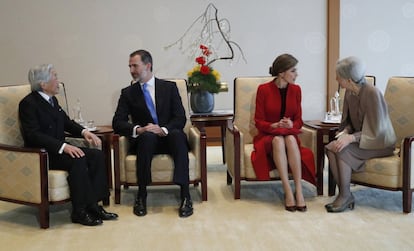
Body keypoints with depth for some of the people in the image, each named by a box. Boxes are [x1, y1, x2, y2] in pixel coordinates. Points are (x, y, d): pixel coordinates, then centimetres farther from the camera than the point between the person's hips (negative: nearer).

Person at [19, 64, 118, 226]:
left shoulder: (52, 100, 12)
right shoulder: (28, 103, -13)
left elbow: (66, 121, 22)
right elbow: (34, 135, -23)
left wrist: (83, 131, 1)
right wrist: (63, 146, -32)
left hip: (58, 150, 8)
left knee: (97, 155, -10)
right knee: (77, 159, -31)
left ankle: (93, 204, -12)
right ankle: (80, 212, -22)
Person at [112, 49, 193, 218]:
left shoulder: (169, 87, 8)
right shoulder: (128, 93, 10)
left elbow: (180, 118, -1)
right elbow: (117, 123, 0)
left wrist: (163, 129, -21)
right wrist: (138, 130, -20)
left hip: (168, 137, 0)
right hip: (145, 140, 0)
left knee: (178, 135, -35)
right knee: (147, 136, -36)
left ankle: (185, 196, -38)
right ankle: (141, 196, -31)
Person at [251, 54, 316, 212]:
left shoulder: (296, 90, 5)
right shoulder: (264, 89, -5)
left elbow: (299, 120, 8)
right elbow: (258, 121, -3)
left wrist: (291, 125, -15)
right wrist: (274, 126, -22)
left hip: (289, 135, 2)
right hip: (267, 136, -2)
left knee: (290, 139, -35)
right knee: (278, 140, -37)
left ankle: (299, 191, -38)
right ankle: (287, 192, -39)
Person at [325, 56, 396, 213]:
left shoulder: (372, 93, -22)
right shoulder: (349, 93, 1)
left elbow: (376, 130, -21)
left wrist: (352, 138, -31)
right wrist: (345, 131, -8)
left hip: (379, 143, -7)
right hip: (359, 139, 7)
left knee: (343, 150, -29)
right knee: (330, 148, -19)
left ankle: (346, 196, -15)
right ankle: (344, 195, -16)